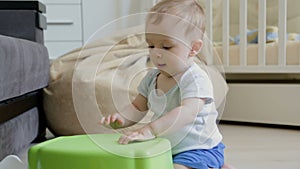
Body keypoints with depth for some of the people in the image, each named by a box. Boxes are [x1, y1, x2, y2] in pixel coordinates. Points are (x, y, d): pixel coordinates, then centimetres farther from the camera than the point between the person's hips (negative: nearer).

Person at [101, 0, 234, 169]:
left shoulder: (195, 79, -21)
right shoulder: (152, 78, 3)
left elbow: (187, 112, -35)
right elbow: (138, 107, 11)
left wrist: (150, 130, -46)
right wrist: (120, 118, -12)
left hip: (199, 149, -9)